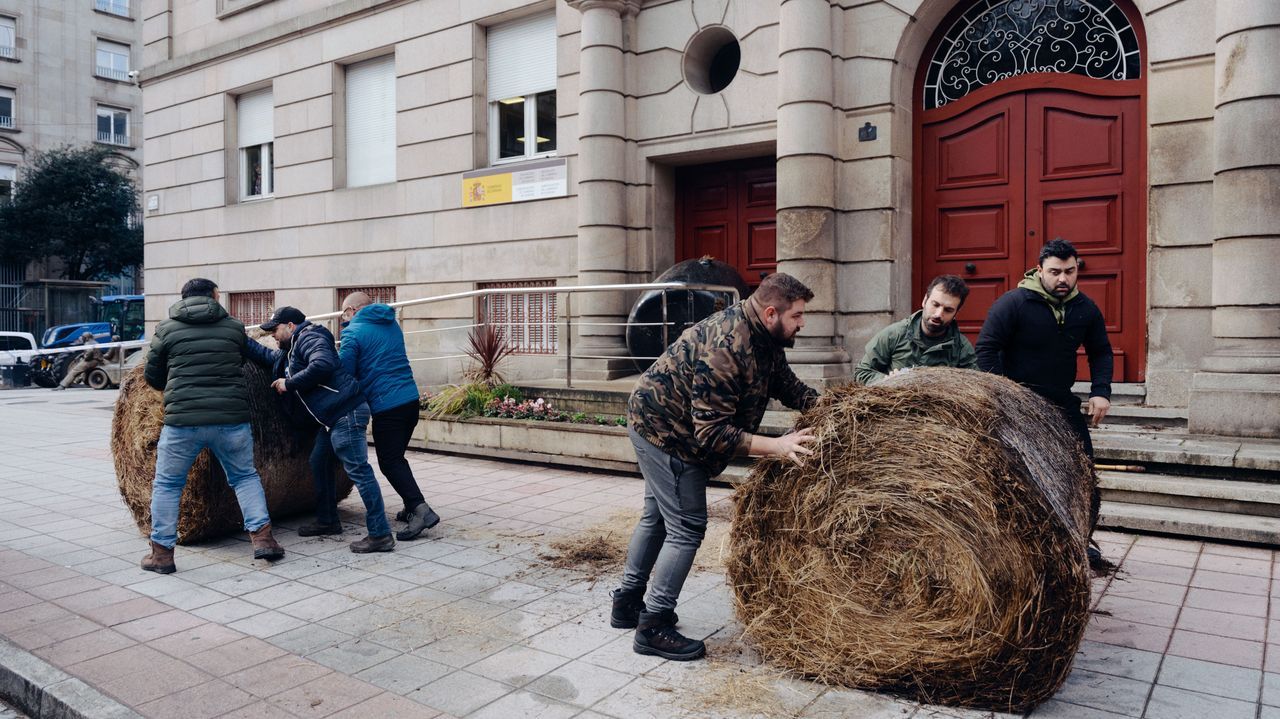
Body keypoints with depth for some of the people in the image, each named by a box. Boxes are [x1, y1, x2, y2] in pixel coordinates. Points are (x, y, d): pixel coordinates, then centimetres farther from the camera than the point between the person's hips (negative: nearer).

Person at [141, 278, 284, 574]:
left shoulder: (166, 330, 4)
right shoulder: (234, 327, 5)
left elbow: (152, 376, 12)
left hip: (182, 421, -1)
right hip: (231, 419, 1)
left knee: (167, 484, 13)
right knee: (245, 476, 17)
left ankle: (162, 553, 16)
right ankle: (262, 537, 11)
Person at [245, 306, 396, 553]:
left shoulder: (308, 338, -7)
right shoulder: (291, 350, 25)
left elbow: (322, 365, -25)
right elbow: (268, 356, 41)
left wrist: (289, 383, -14)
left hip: (346, 412, -11)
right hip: (333, 417, 11)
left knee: (358, 470, -12)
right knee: (318, 463, 22)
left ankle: (381, 535, -12)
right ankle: (327, 520, 36)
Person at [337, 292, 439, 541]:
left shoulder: (353, 333, -5)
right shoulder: (391, 324, 18)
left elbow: (344, 373, -7)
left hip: (385, 405, -8)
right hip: (411, 399, 8)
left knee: (390, 462, -3)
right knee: (396, 457, 20)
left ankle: (421, 510, -15)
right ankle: (412, 507, 21)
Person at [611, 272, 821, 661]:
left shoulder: (764, 337, -2)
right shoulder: (724, 347, -32)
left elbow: (788, 386, 7)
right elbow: (712, 433, -32)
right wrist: (775, 446, -35)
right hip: (666, 431, -11)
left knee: (657, 516, 20)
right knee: (686, 527, -6)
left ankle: (627, 604, 34)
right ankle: (653, 628, 6)